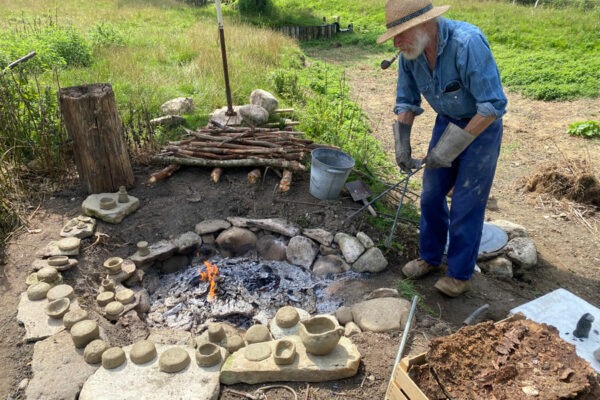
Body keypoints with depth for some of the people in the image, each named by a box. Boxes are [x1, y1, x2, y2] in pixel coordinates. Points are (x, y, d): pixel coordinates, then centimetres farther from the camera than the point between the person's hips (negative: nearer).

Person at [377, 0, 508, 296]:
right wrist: (402, 145, -5)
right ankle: (431, 258, 30)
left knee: (466, 203, -1)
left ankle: (460, 274, 17)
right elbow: (407, 101, 4)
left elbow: (494, 106, -30)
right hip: (447, 121, 6)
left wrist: (449, 148, -28)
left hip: (482, 125, -6)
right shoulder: (409, 53, -11)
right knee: (431, 195, 10)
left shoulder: (467, 43, -31)